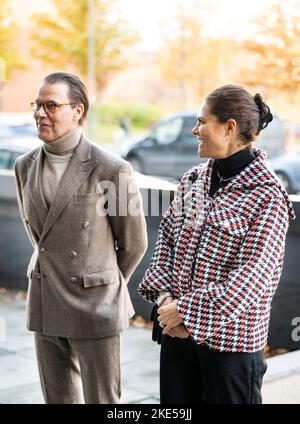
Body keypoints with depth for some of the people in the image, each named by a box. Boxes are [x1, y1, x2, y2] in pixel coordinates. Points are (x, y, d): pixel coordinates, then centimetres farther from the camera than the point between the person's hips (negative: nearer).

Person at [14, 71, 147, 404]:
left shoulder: (112, 170, -13)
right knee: (58, 398, 14)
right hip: (45, 308, 5)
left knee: (101, 400, 4)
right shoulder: (25, 166, 4)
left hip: (94, 308, -5)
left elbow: (133, 243, -2)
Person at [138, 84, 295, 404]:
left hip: (230, 338, -6)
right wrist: (165, 296, -6)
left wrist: (187, 310, -19)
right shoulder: (193, 180, 7)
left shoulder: (267, 196, -14)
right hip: (177, 330, 6)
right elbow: (166, 238, 9)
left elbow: (253, 276, -18)